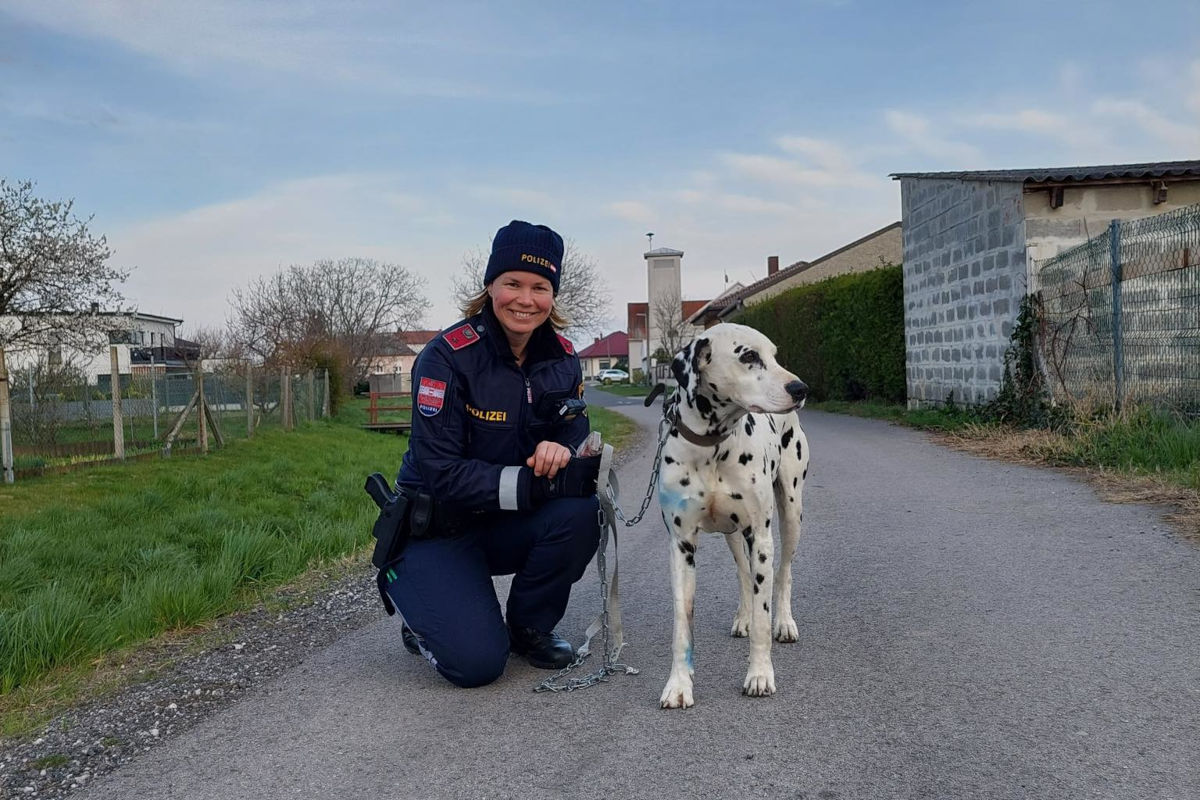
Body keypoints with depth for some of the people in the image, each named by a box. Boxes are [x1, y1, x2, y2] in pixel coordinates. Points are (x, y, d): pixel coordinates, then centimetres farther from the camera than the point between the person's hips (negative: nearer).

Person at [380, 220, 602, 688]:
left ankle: (529, 629, 1)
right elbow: (441, 474, -24)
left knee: (580, 513, -26)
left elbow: (577, 434, -1)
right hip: (439, 527, -5)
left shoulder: (562, 356, -4)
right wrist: (539, 483, -34)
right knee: (477, 662, -21)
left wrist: (562, 449, -27)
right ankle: (406, 586, 12)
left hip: (511, 524, 5)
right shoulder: (448, 356, -21)